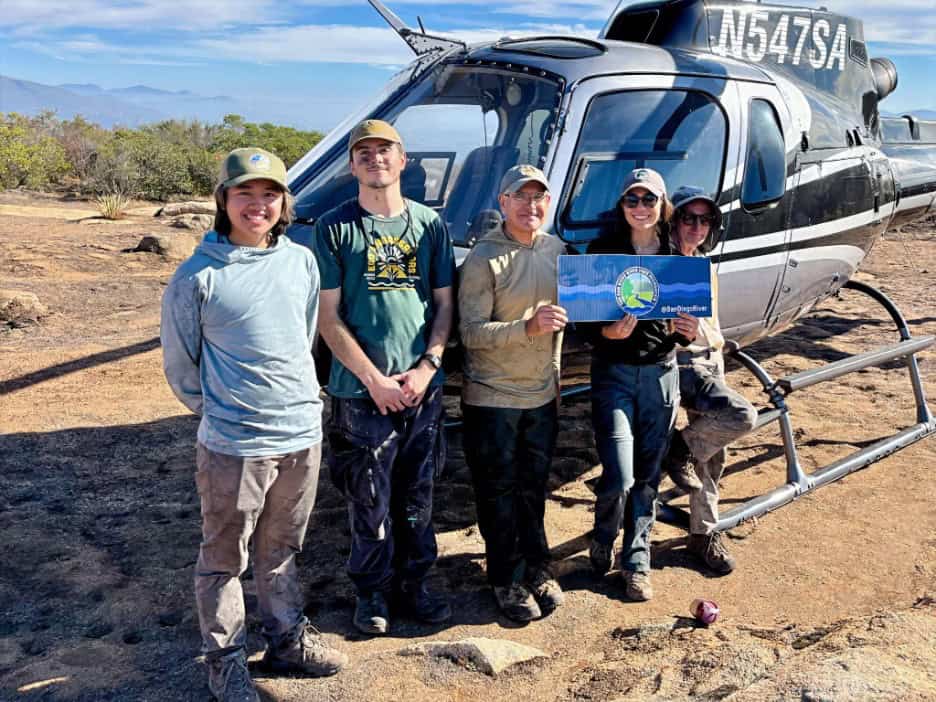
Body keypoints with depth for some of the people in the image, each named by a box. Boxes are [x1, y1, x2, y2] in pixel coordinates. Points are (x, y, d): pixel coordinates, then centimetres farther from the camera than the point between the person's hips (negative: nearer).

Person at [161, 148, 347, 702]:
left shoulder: (302, 262, 4)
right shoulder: (198, 276, -11)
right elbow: (180, 364, -1)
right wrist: (218, 409, 6)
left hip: (304, 435, 4)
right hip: (234, 447, -4)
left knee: (281, 550, 20)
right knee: (225, 558, 10)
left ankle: (289, 640, 36)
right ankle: (225, 657, 28)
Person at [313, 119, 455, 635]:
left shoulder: (429, 223, 8)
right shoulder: (335, 227, -2)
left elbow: (444, 303, 9)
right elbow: (328, 317, -4)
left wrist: (427, 366, -4)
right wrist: (375, 379, -11)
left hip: (423, 386, 3)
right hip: (361, 391, -3)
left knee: (417, 496, 14)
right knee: (370, 501, 6)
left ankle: (413, 582, 31)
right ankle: (372, 591, 26)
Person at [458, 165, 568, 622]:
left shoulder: (557, 250, 5)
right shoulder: (485, 258, -13)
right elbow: (471, 332, -19)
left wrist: (557, 378, 9)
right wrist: (527, 328, -30)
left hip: (542, 394, 5)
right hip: (492, 398, -5)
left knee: (534, 490, 17)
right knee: (499, 495, 6)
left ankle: (537, 570, 33)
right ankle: (508, 581, 22)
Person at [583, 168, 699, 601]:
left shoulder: (676, 256, 5)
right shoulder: (602, 251, -4)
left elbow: (683, 319, 11)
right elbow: (586, 321, -5)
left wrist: (688, 333, -12)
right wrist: (609, 332, -26)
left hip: (660, 372, 3)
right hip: (614, 372, -3)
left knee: (648, 475, 9)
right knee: (619, 476, -9)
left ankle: (636, 562, 24)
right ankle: (602, 542, 22)